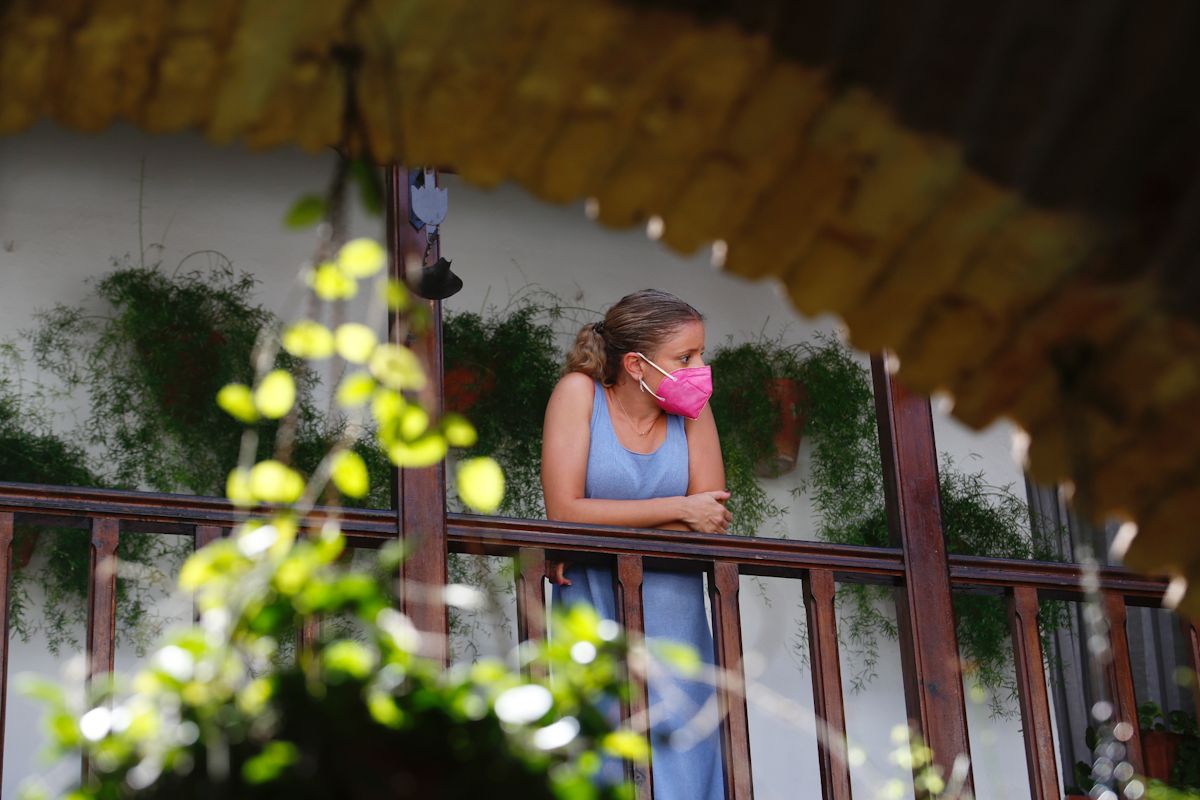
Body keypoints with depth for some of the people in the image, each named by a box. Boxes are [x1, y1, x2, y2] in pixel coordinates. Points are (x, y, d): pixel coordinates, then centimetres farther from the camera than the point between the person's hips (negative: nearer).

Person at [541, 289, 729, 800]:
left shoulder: (691, 409, 1)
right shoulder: (579, 393, -6)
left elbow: (712, 522, -7)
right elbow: (564, 511, -15)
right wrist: (680, 510, -13)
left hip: (673, 615, 2)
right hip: (594, 612, -2)